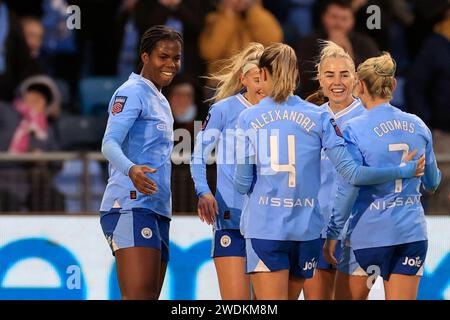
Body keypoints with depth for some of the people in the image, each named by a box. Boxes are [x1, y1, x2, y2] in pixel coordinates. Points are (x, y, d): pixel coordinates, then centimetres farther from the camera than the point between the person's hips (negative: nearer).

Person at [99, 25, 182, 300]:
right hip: (132, 207, -10)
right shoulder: (132, 93, -6)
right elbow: (109, 144, -19)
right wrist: (131, 169, -39)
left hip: (157, 211, 10)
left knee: (151, 296, 4)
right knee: (139, 296, -21)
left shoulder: (160, 101, 23)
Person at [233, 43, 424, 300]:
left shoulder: (248, 118, 0)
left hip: (263, 228, -2)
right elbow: (351, 173, -5)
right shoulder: (318, 117, 1)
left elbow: (242, 183, 0)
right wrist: (404, 171, 7)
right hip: (305, 229, 2)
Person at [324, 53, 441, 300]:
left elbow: (347, 189, -14)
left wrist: (332, 235, -6)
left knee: (348, 297, 12)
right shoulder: (417, 126, 4)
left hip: (368, 233, -4)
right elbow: (432, 181, 17)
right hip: (413, 233, 4)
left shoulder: (355, 130, -11)